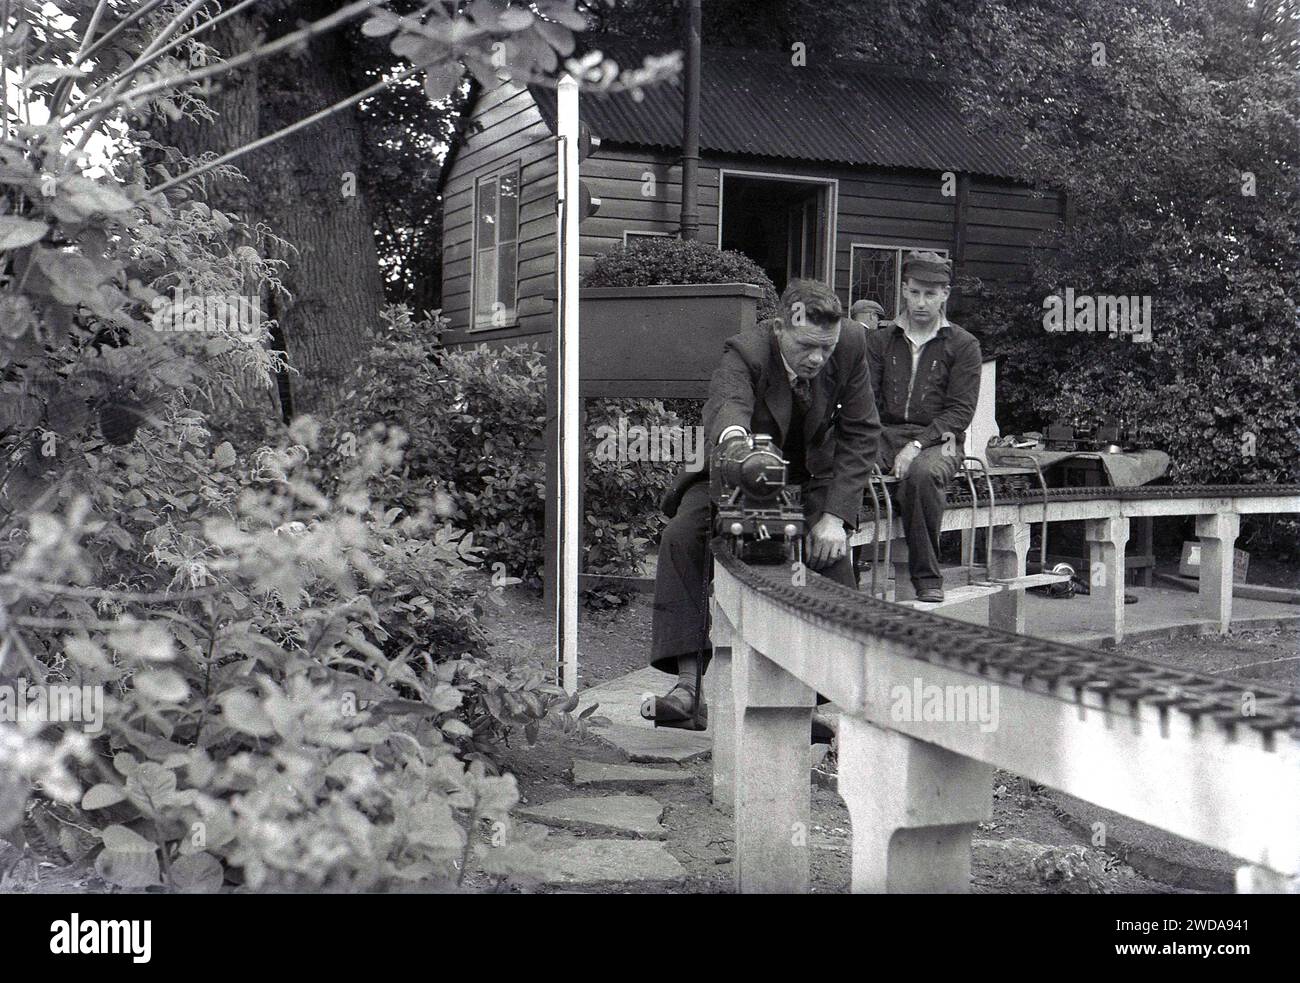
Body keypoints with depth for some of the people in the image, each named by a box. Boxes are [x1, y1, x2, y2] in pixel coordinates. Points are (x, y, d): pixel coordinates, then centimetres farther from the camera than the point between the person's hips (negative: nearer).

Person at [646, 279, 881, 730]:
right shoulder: (745, 351, -28)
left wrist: (835, 516, -20)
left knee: (831, 551, -26)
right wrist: (733, 433, -76)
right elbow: (726, 402, -49)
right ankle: (689, 687, -28)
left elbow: (861, 432, -12)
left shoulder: (851, 344, -18)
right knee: (680, 539, -25)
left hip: (813, 477, 2)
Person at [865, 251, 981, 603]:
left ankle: (927, 578, -24)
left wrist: (918, 445, -16)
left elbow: (960, 411, -1)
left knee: (921, 473, -38)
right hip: (885, 435, 2)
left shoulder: (962, 345, 8)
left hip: (937, 440, -2)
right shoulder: (881, 340, 17)